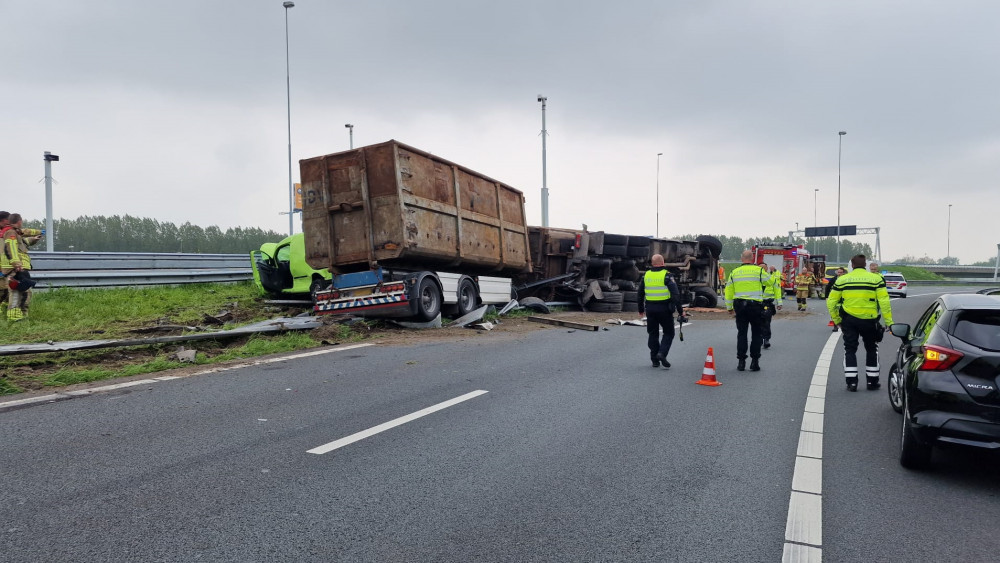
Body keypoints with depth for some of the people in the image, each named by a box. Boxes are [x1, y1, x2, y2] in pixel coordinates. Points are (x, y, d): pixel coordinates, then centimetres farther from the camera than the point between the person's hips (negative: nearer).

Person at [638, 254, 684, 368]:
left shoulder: (646, 275, 6)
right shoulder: (666, 275, -9)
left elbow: (640, 294, 13)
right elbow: (676, 294, -13)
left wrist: (641, 310, 22)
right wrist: (680, 310, -8)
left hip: (650, 309, 4)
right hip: (664, 308, -4)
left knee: (653, 334, 13)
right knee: (668, 333, 10)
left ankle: (655, 360, 14)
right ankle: (662, 353, -10)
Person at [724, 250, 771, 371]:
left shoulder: (734, 272, 4)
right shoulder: (759, 270, -5)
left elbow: (728, 292, 8)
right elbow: (770, 282, 10)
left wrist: (729, 308, 18)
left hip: (739, 305, 3)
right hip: (755, 305, -2)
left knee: (741, 334, 9)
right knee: (756, 334, 8)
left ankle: (741, 361, 8)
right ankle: (754, 361, 6)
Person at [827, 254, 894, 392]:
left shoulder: (841, 280, 2)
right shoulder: (876, 279, -2)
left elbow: (831, 302, 2)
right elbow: (884, 302, -7)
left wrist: (836, 320, 13)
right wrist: (889, 322, -4)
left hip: (849, 320, 0)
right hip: (869, 320, 0)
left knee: (850, 350, 9)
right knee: (872, 349, 17)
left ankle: (851, 382, 5)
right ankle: (872, 381, 23)